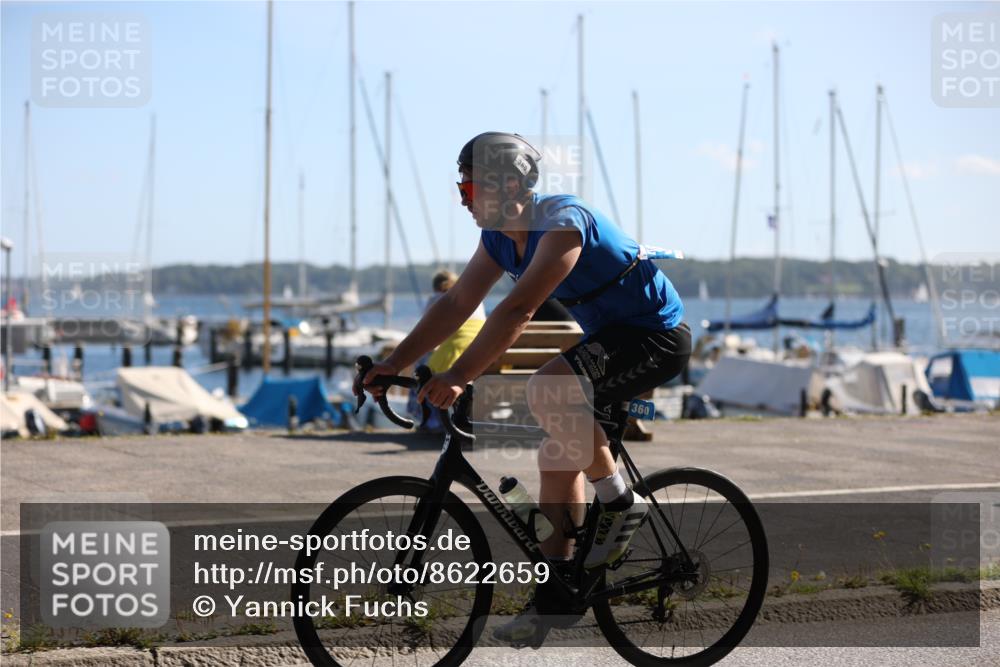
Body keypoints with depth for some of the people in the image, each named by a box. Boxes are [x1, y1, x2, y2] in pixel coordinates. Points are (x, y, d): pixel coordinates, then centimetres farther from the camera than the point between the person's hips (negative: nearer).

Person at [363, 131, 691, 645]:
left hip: (656, 335, -10)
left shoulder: (562, 221, -26)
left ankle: (620, 502, -14)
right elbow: (456, 305, 3)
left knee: (546, 390, -31)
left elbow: (517, 311, -35)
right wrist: (394, 363, -5)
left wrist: (458, 377, -41)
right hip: (612, 336, 10)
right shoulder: (500, 237, 2)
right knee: (557, 456, 6)